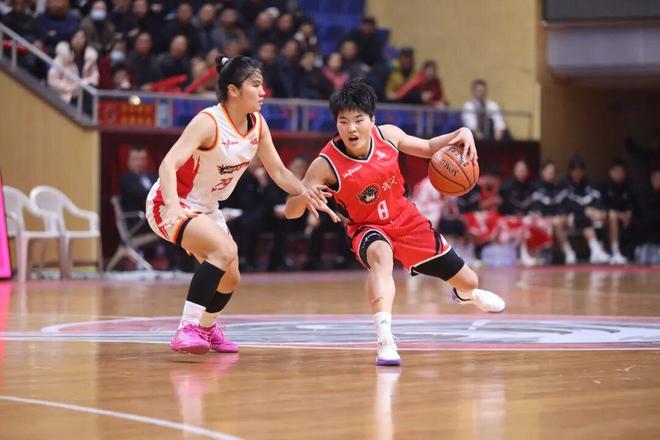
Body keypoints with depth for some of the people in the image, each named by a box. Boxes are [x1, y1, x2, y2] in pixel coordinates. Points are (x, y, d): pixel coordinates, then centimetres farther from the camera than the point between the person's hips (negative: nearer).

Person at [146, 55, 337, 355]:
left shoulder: (257, 125, -5)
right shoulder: (208, 122, -27)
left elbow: (278, 171, 6)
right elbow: (168, 165, -37)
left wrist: (304, 192, -14)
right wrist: (173, 206, -53)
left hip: (206, 208, 8)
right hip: (169, 205, -8)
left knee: (230, 279, 15)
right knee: (225, 249, -32)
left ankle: (206, 327, 46)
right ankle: (186, 330, -32)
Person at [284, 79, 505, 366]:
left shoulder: (388, 135, -17)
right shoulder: (326, 165, -27)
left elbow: (428, 148, 3)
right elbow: (290, 212, -25)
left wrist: (461, 135, -15)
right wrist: (306, 195, -47)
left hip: (406, 221, 4)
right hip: (367, 229, -4)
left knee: (468, 281, 13)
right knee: (381, 255, -43)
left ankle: (466, 295, 54)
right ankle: (385, 341, -52)